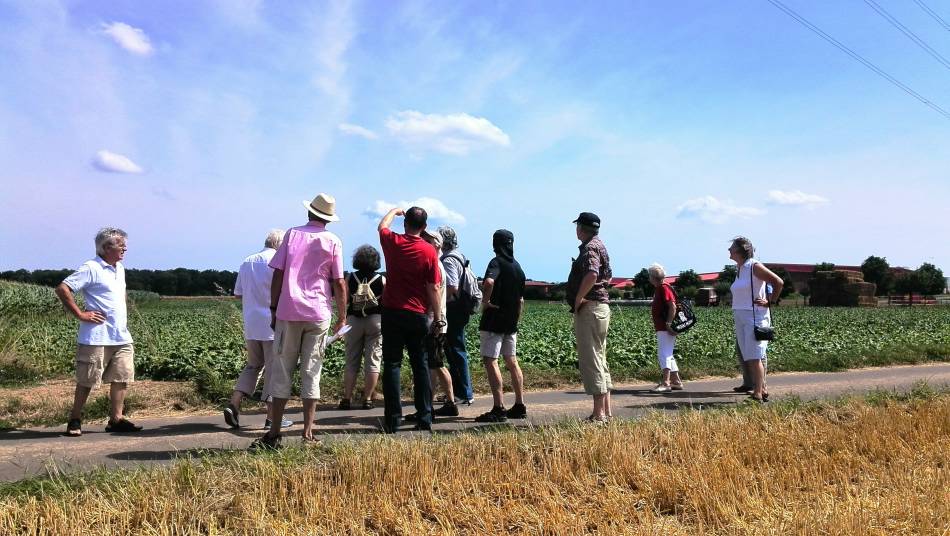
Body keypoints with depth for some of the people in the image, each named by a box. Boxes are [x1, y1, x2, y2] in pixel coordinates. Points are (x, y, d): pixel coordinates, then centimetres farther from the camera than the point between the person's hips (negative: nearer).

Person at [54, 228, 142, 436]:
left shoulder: (120, 269, 16)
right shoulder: (91, 268, -10)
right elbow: (62, 289, -16)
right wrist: (80, 314, -15)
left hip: (122, 337, 8)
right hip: (97, 337, -8)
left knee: (122, 378, 6)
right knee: (87, 381, 2)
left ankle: (116, 419, 13)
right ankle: (75, 420, 14)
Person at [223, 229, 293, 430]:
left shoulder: (247, 262, 14)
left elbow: (238, 294, 16)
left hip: (250, 325, 6)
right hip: (272, 323, -6)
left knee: (253, 365, 18)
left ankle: (234, 404, 4)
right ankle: (272, 417, 5)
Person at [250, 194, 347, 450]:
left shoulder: (292, 234, 5)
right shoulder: (333, 241, 2)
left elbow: (278, 275, 1)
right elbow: (339, 284, -1)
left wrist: (274, 309, 8)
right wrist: (342, 316, 8)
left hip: (288, 312, 0)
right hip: (319, 315, 0)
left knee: (282, 372, 5)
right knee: (311, 373, 5)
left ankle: (274, 434, 5)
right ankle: (308, 433, 5)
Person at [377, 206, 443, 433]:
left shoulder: (392, 242, -3)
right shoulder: (429, 251, -7)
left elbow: (382, 226, 21)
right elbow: (433, 288, -6)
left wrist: (394, 211, 38)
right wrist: (438, 317, 2)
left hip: (392, 312, 0)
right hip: (418, 315, 0)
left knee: (392, 365, 4)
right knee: (420, 366, 9)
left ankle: (392, 420, 2)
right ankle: (424, 418, 11)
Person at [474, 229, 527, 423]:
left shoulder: (497, 262, -10)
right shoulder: (518, 267, 14)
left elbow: (489, 282, -32)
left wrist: (485, 301, -18)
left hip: (494, 321, -8)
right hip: (511, 323, 8)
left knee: (490, 361, -7)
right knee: (512, 362, 14)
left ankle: (498, 409, -11)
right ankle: (519, 406, 18)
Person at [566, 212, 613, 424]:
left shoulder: (590, 248, -13)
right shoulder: (600, 246, 19)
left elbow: (591, 275, -31)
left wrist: (578, 300, -19)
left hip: (589, 309, -11)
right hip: (601, 306, 11)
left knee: (591, 361, -9)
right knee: (600, 361, 14)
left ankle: (598, 414, -7)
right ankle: (606, 411, 19)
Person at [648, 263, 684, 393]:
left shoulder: (664, 288, -12)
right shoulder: (658, 289, 18)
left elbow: (673, 306, -20)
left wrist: (668, 324, -24)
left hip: (665, 328, -11)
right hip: (661, 328, 11)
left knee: (664, 354, -14)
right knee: (668, 355, 14)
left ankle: (665, 383, -18)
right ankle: (676, 381, 20)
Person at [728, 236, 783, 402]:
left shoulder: (754, 266, -9)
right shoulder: (739, 270, 16)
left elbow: (779, 282, -11)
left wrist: (769, 302, -8)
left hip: (755, 316, -9)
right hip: (740, 318, 9)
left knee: (754, 356, -11)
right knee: (747, 355, 7)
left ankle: (758, 393, -9)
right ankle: (762, 388, 15)